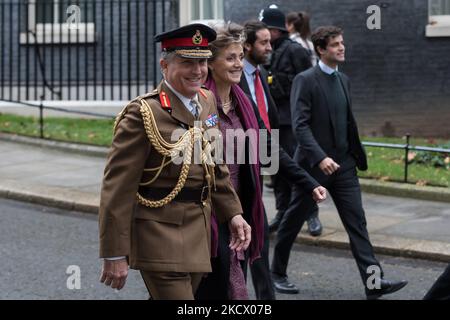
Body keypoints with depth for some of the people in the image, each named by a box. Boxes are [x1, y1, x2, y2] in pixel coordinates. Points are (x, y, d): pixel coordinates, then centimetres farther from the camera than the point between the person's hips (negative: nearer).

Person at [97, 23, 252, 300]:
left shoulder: (207, 102, 8)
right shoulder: (143, 114, -16)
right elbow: (118, 188, -17)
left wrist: (233, 213, 8)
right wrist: (115, 255, -18)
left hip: (199, 235, 8)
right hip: (160, 237, -7)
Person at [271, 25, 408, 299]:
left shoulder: (343, 80, 11)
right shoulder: (306, 80, -11)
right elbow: (300, 125, -19)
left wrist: (357, 155, 16)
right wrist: (320, 158, -28)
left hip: (343, 163, 6)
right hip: (313, 163, -6)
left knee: (357, 221, -2)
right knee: (293, 221, 8)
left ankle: (374, 281, -6)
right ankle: (278, 273, 24)